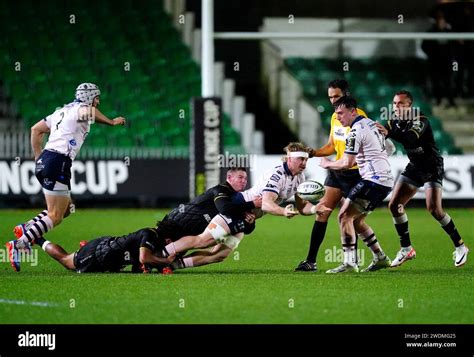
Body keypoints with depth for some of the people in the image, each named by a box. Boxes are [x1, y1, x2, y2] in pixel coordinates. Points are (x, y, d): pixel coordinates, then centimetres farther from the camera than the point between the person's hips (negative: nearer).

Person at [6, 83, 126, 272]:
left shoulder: (63, 111, 24)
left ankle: (26, 228, 8)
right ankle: (18, 245, -17)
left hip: (44, 161, 9)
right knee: (55, 217, -8)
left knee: (66, 208, 19)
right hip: (57, 163, -9)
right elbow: (89, 112, -26)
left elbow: (36, 130, 28)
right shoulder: (81, 108, 0)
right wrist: (111, 122, -22)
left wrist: (38, 157, 28)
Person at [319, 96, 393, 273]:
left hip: (373, 179, -10)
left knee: (344, 216, -10)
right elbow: (389, 148, 26)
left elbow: (347, 163, -16)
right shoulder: (371, 123, 16)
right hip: (386, 180, 10)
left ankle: (349, 263, -15)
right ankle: (381, 258, 20)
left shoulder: (356, 131, -13)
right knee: (357, 219, 18)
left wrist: (327, 164, 2)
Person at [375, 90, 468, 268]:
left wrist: (388, 133, -57)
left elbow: (411, 138, -42)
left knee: (434, 209, -19)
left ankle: (460, 246, -4)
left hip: (432, 168, -7)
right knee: (394, 205, -3)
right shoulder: (395, 121, -1)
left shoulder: (420, 120, -23)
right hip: (414, 167, 7)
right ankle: (406, 249, 8)